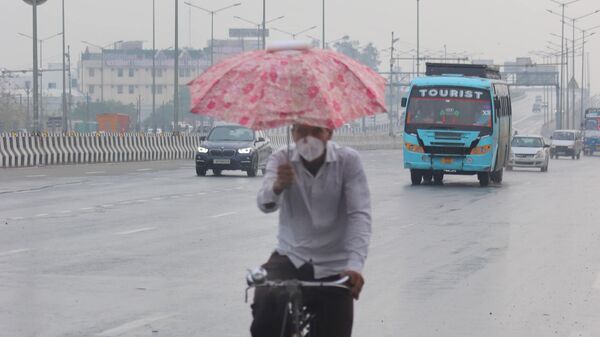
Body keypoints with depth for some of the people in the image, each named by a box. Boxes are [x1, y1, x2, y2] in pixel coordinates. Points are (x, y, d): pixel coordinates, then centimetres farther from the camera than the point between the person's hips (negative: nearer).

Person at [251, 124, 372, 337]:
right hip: (290, 258, 0)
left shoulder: (348, 161, -10)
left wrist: (355, 265, -32)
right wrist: (277, 187, -44)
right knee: (265, 308, -28)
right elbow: (265, 205, -20)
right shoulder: (282, 161, -4)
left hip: (334, 267, 0)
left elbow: (360, 215, -17)